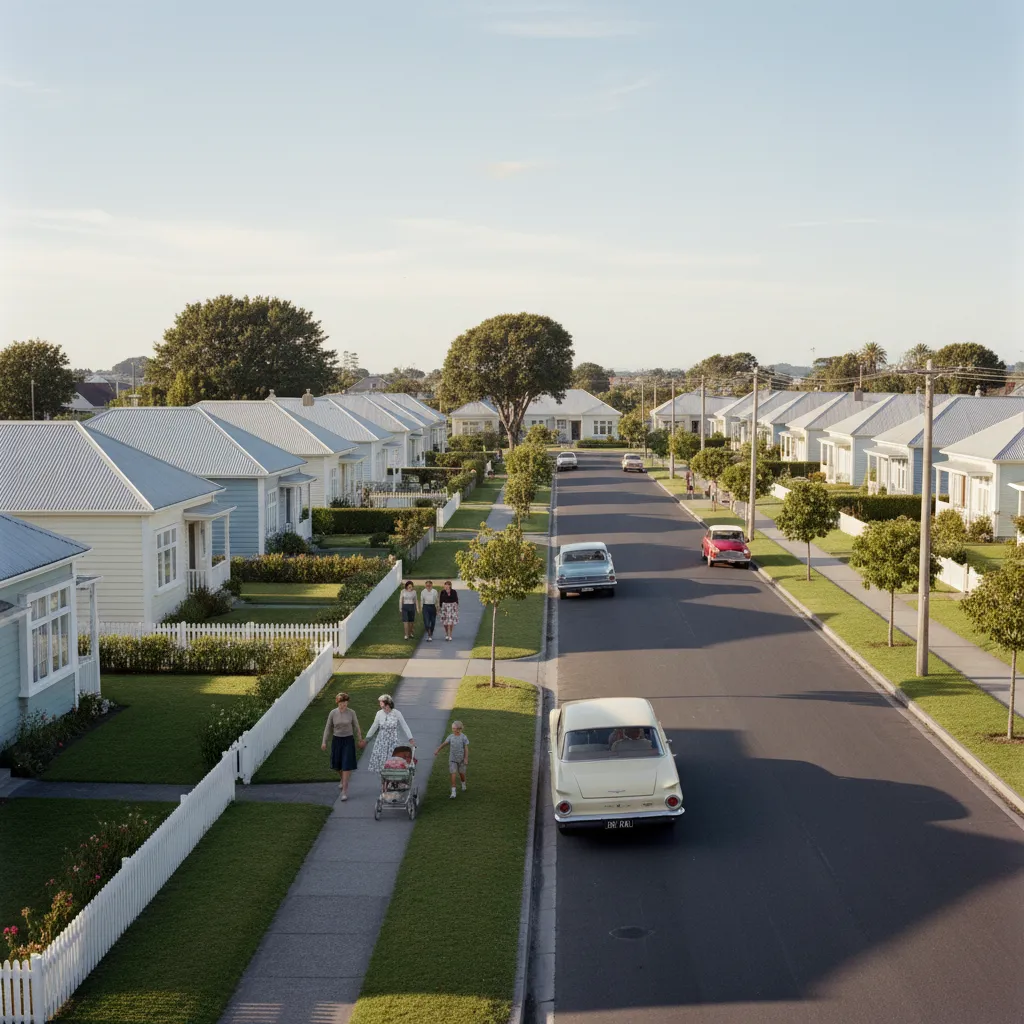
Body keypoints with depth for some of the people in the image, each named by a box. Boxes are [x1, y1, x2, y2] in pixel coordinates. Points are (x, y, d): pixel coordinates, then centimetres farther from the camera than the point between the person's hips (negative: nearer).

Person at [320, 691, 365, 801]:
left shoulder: (351, 712, -7)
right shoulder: (333, 713, -6)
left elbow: (356, 726, 4)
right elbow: (328, 727, 2)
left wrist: (360, 739, 11)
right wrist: (324, 741, -1)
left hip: (348, 740, -2)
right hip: (337, 740, 2)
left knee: (346, 766, -8)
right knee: (337, 765, 14)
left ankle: (344, 791, -6)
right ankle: (342, 779, 47)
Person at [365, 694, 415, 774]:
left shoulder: (396, 713, -8)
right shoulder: (379, 713, -1)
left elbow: (404, 726, -2)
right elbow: (374, 727, 11)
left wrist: (410, 739, -3)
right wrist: (367, 738, 16)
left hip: (393, 741, -2)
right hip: (381, 741, 2)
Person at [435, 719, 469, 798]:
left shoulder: (464, 737, -9)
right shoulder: (451, 737, -3)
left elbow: (466, 749, -9)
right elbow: (444, 744, -5)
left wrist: (466, 759, -13)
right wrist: (437, 750, -17)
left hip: (461, 759, -1)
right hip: (452, 759, 1)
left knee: (461, 773, 14)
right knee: (453, 775, -6)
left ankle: (464, 785, 46)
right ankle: (453, 793, -6)